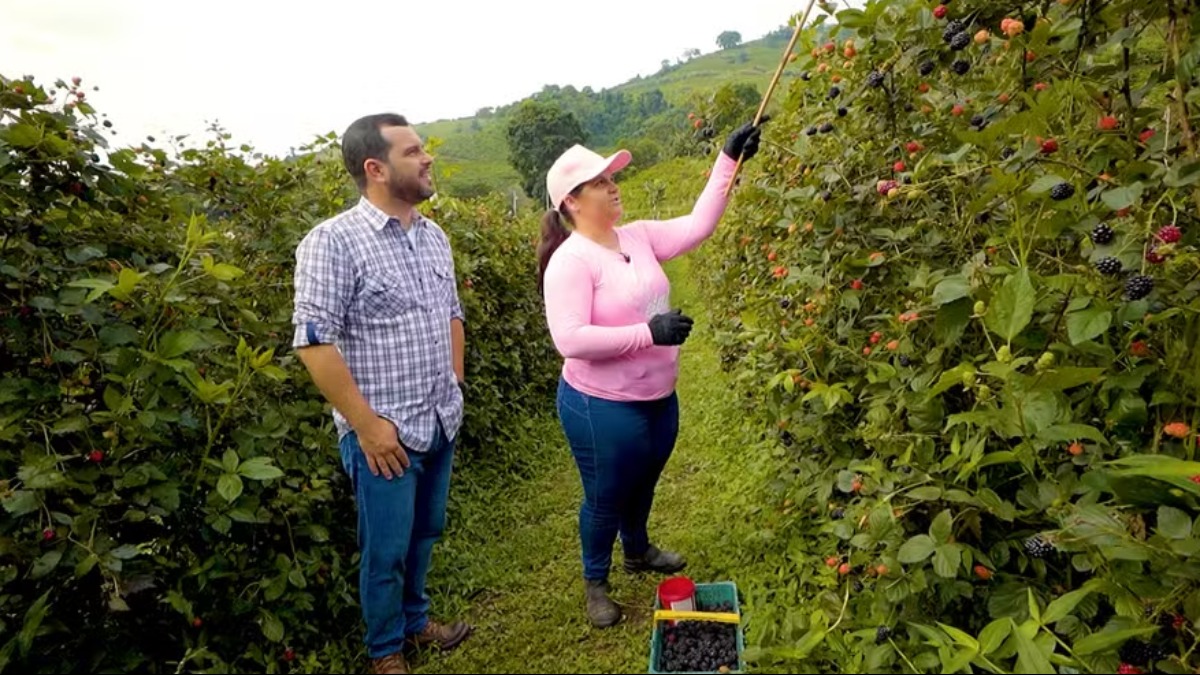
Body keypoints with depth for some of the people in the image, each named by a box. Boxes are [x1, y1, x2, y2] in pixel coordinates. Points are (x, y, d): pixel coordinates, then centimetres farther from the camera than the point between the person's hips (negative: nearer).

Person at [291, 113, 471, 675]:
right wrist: (366, 424, -18)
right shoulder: (333, 241, -15)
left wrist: (454, 385, 12)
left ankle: (415, 620, 44)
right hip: (386, 433, -6)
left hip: (442, 424, 6)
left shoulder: (433, 235, 7)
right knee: (387, 548, 9)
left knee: (425, 533, 21)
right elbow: (314, 342, -19)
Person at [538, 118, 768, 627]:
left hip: (658, 399, 8)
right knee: (606, 498, 13)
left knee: (643, 484, 28)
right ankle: (595, 583, 38)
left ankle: (638, 552, 56)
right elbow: (570, 339, -28)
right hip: (602, 408, -7)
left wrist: (729, 160, -6)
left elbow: (696, 227, 0)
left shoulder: (638, 237, 1)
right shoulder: (571, 261, -21)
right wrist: (648, 332, -29)